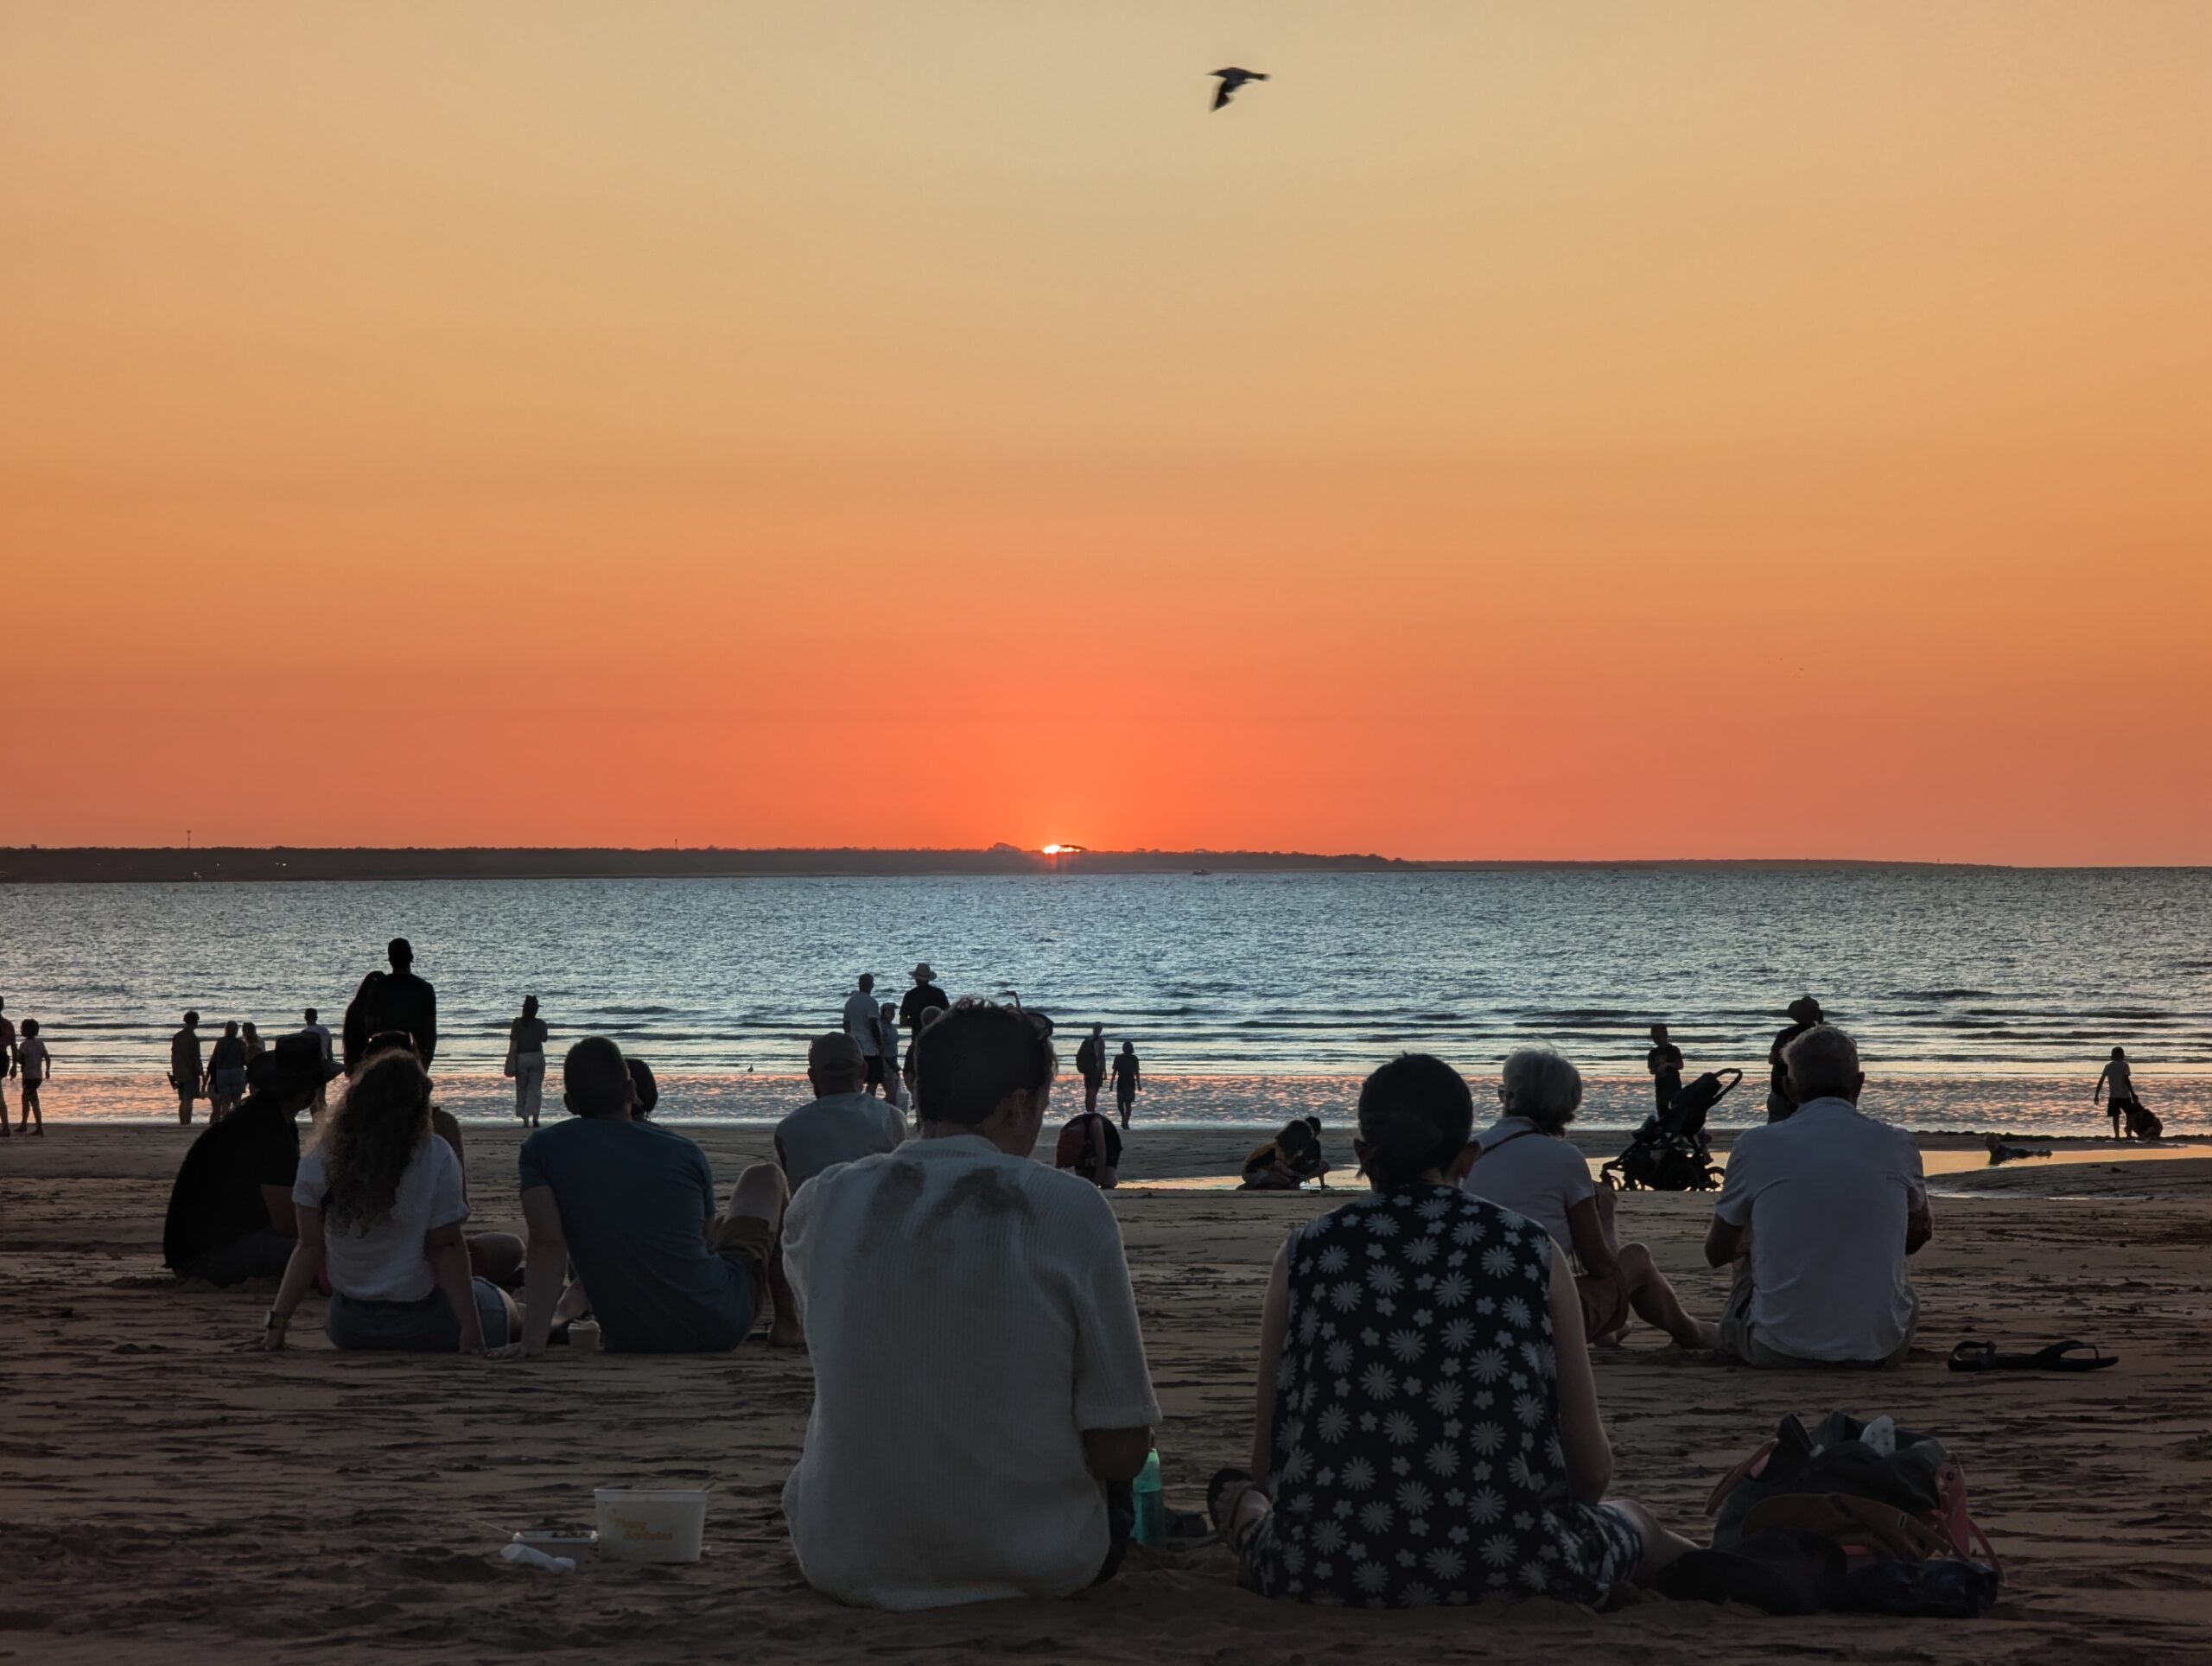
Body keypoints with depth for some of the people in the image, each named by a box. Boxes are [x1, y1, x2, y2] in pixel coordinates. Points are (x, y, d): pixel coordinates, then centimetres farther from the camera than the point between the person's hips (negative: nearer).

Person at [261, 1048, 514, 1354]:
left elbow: (310, 1247, -5)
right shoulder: (435, 1157, -15)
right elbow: (445, 1248, -15)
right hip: (420, 1325, -3)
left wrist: (277, 1321, 2)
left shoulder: (320, 1158, -6)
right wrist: (471, 1330, -12)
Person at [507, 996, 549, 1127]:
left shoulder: (517, 1023, -7)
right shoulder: (541, 1024, -3)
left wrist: (511, 1062, -4)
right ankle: (534, 1115, -15)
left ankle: (525, 1118, 7)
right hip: (537, 1057, 0)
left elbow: (513, 1043, -8)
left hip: (521, 1057, 0)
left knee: (522, 1089, 10)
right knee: (535, 1089, 2)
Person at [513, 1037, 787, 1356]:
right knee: (764, 1177, 27)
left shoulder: (541, 1150, -6)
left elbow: (547, 1246, -18)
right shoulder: (684, 1151, -1)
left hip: (630, 1340, 2)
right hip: (720, 1328, -2)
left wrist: (532, 1342, -21)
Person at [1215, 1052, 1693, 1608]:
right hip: (1511, 1566, -1)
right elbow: (1592, 1467, 4)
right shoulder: (1532, 1252, 3)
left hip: (1329, 1576, 1)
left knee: (1240, 1493, 39)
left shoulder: (1304, 1254, 4)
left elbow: (1266, 1460, 7)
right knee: (1625, 1517, 36)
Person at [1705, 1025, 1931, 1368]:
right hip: (1880, 1349, 1)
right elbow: (1916, 1238, 22)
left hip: (1778, 1350, -1)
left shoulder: (1756, 1145, -3)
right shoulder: (1897, 1145, 1)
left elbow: (1717, 1252, 13)